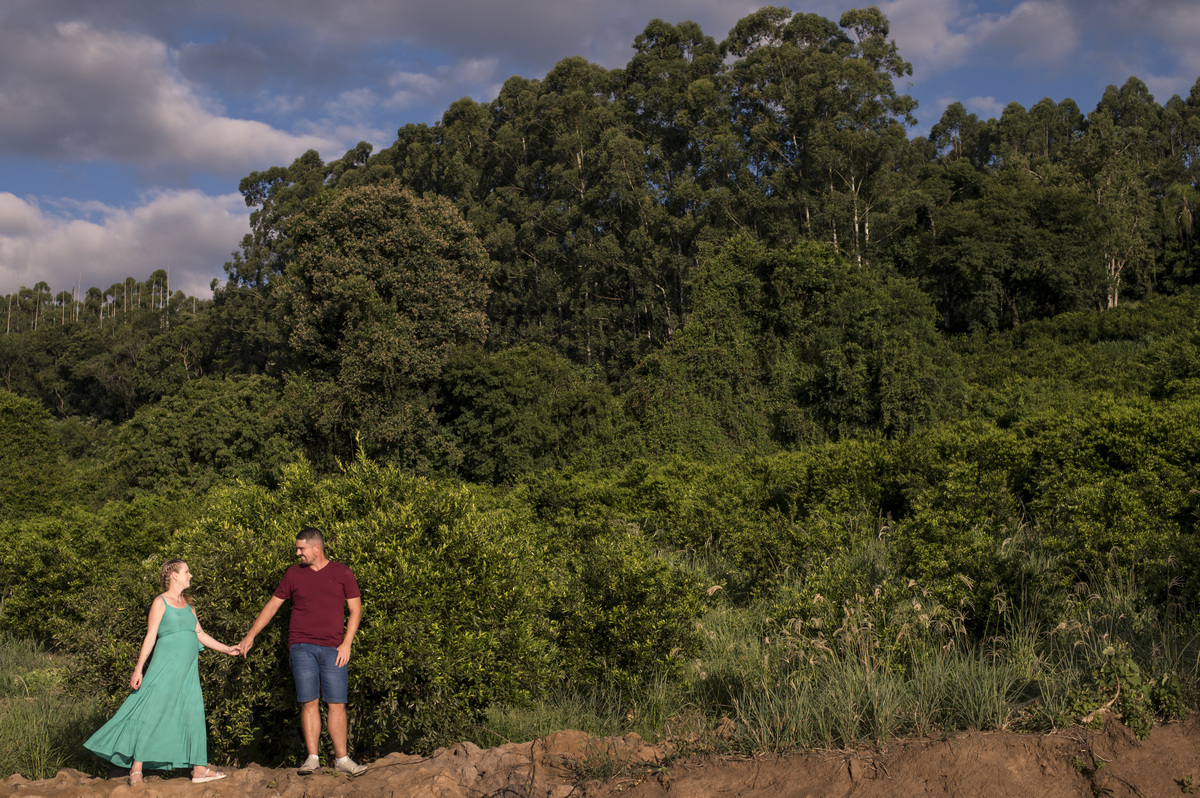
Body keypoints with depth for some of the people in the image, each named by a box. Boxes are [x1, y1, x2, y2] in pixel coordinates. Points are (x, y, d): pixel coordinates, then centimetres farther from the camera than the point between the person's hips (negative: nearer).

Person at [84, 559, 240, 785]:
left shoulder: (187, 604, 17)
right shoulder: (160, 602, -3)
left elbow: (199, 634, 22)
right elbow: (150, 636, -7)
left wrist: (225, 649, 22)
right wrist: (138, 669, -11)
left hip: (188, 669, 7)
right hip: (166, 665, -7)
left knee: (193, 714, 5)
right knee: (151, 712, -6)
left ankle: (199, 768, 9)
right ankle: (136, 769, 1)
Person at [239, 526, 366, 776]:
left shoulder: (342, 573, 5)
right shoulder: (294, 574, 9)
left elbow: (355, 609, 6)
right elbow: (272, 605, 15)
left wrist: (346, 644, -4)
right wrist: (250, 636, 12)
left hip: (333, 649, -1)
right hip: (302, 647, 1)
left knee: (336, 704, -2)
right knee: (309, 702, -3)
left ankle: (341, 758, 4)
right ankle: (312, 758, 3)